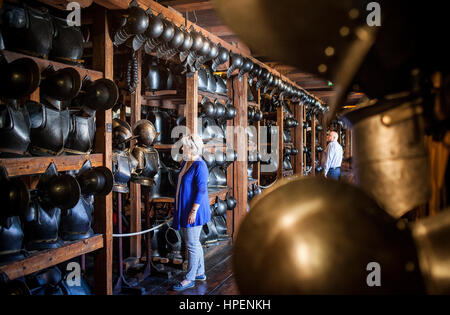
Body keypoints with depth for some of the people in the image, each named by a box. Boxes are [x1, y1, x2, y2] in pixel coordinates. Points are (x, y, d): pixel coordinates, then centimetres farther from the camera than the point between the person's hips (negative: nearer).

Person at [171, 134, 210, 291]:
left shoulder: (199, 166, -17)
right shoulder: (185, 163, 11)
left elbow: (201, 190, -21)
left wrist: (193, 211, -23)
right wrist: (178, 208, 22)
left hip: (193, 210, -10)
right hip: (185, 209, 10)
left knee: (192, 244, -1)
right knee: (194, 243, 17)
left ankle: (190, 279, 8)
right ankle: (200, 273, 29)